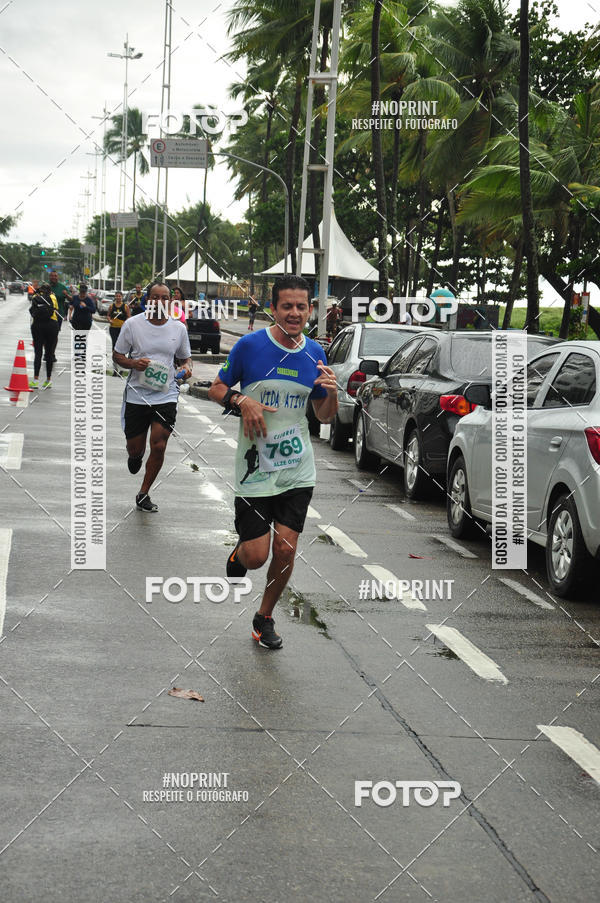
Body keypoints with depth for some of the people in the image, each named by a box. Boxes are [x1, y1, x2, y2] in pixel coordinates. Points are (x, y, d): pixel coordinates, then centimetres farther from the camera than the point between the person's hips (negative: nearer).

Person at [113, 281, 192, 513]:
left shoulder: (179, 328, 3)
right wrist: (134, 363, -16)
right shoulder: (132, 324, -4)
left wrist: (187, 367, -6)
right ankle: (135, 455, 49)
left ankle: (143, 495, 11)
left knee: (159, 446, -8)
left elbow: (185, 357, 17)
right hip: (137, 395, -1)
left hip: (166, 396, 1)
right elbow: (117, 355, 4)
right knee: (135, 448, 7)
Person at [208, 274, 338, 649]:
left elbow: (325, 416, 11)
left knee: (285, 550, 0)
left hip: (298, 471, 3)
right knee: (256, 556, -5)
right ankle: (239, 551, 33)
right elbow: (217, 388, 2)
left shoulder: (315, 353, 3)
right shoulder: (250, 345, -8)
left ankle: (265, 618, 23)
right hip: (256, 468, -3)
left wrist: (332, 393, -10)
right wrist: (240, 400, -18)